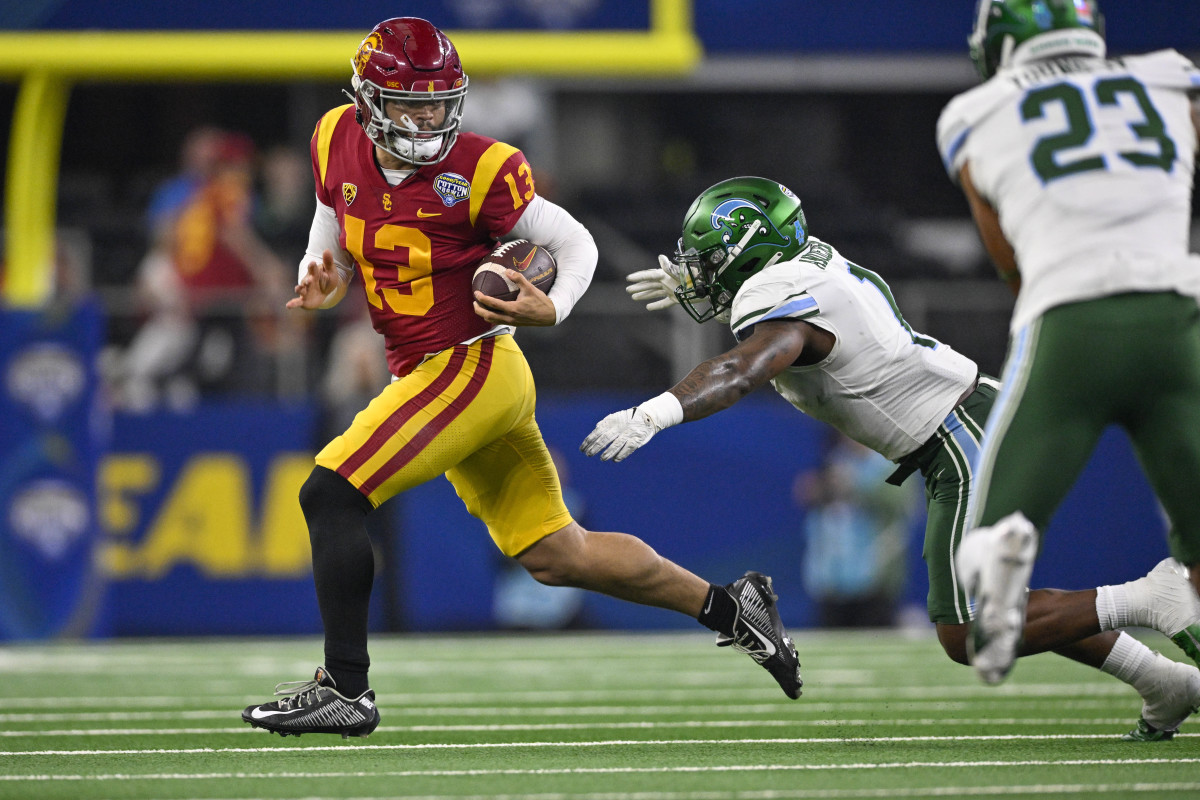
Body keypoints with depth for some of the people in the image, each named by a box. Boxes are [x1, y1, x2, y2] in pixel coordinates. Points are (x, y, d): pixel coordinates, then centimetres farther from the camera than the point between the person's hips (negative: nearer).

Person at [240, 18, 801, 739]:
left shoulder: (478, 170, -15)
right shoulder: (339, 144, 2)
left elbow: (576, 244, -5)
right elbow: (331, 248, 15)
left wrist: (551, 309, -24)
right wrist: (321, 280, -8)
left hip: (473, 367, -7)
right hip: (428, 374, 8)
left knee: (330, 495, -14)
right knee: (556, 555, 14)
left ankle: (344, 688, -7)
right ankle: (729, 606, 26)